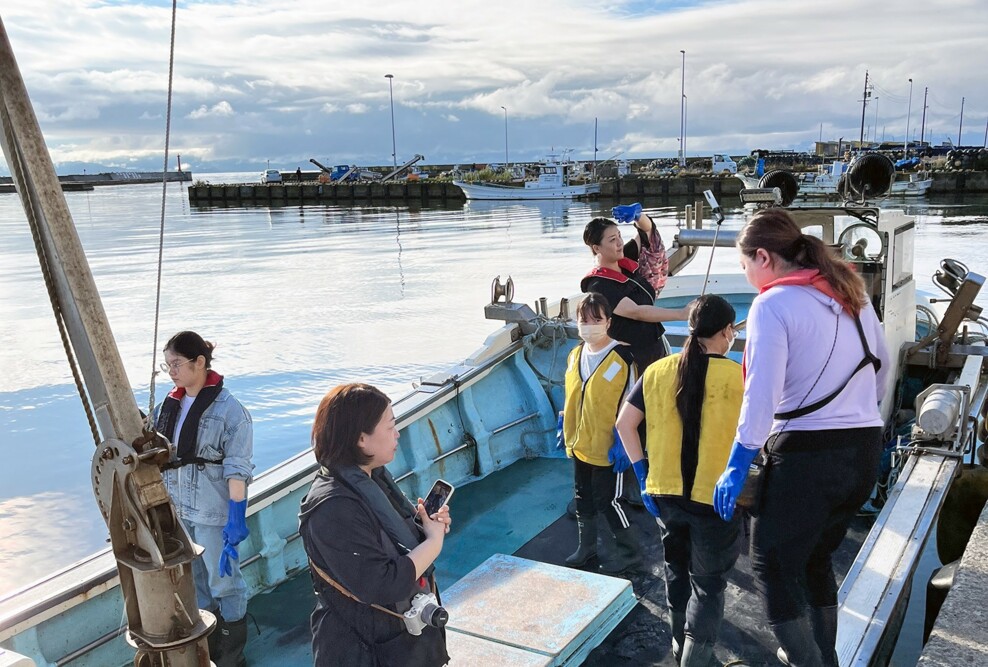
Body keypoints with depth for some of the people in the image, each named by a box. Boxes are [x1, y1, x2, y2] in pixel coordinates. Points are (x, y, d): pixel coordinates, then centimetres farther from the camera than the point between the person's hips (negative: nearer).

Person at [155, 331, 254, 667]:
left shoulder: (228, 409, -15)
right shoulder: (168, 406, 3)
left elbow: (237, 470, -17)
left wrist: (236, 518, -20)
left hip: (212, 513, -6)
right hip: (177, 510, 6)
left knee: (223, 581, 8)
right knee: (192, 580, 19)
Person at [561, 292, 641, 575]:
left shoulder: (622, 357, -16)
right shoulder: (575, 355, 4)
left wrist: (621, 441, -15)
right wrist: (564, 427, 14)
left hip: (607, 447, -7)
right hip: (579, 443, 7)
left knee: (608, 501, 3)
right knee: (583, 498, 18)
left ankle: (629, 551, 22)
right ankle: (586, 547, 36)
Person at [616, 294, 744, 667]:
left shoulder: (657, 371, -1)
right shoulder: (738, 376, -11)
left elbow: (624, 423, 2)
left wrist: (642, 471, 8)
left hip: (665, 492, 4)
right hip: (714, 496, -4)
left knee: (676, 571, 24)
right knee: (708, 584, 11)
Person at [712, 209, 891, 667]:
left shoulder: (772, 304, -12)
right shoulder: (852, 294, 10)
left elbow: (762, 395, -18)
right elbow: (880, 368, 19)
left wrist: (737, 467, -12)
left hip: (805, 455, -8)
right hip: (865, 451, 8)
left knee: (773, 567, 7)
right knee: (815, 558, 24)